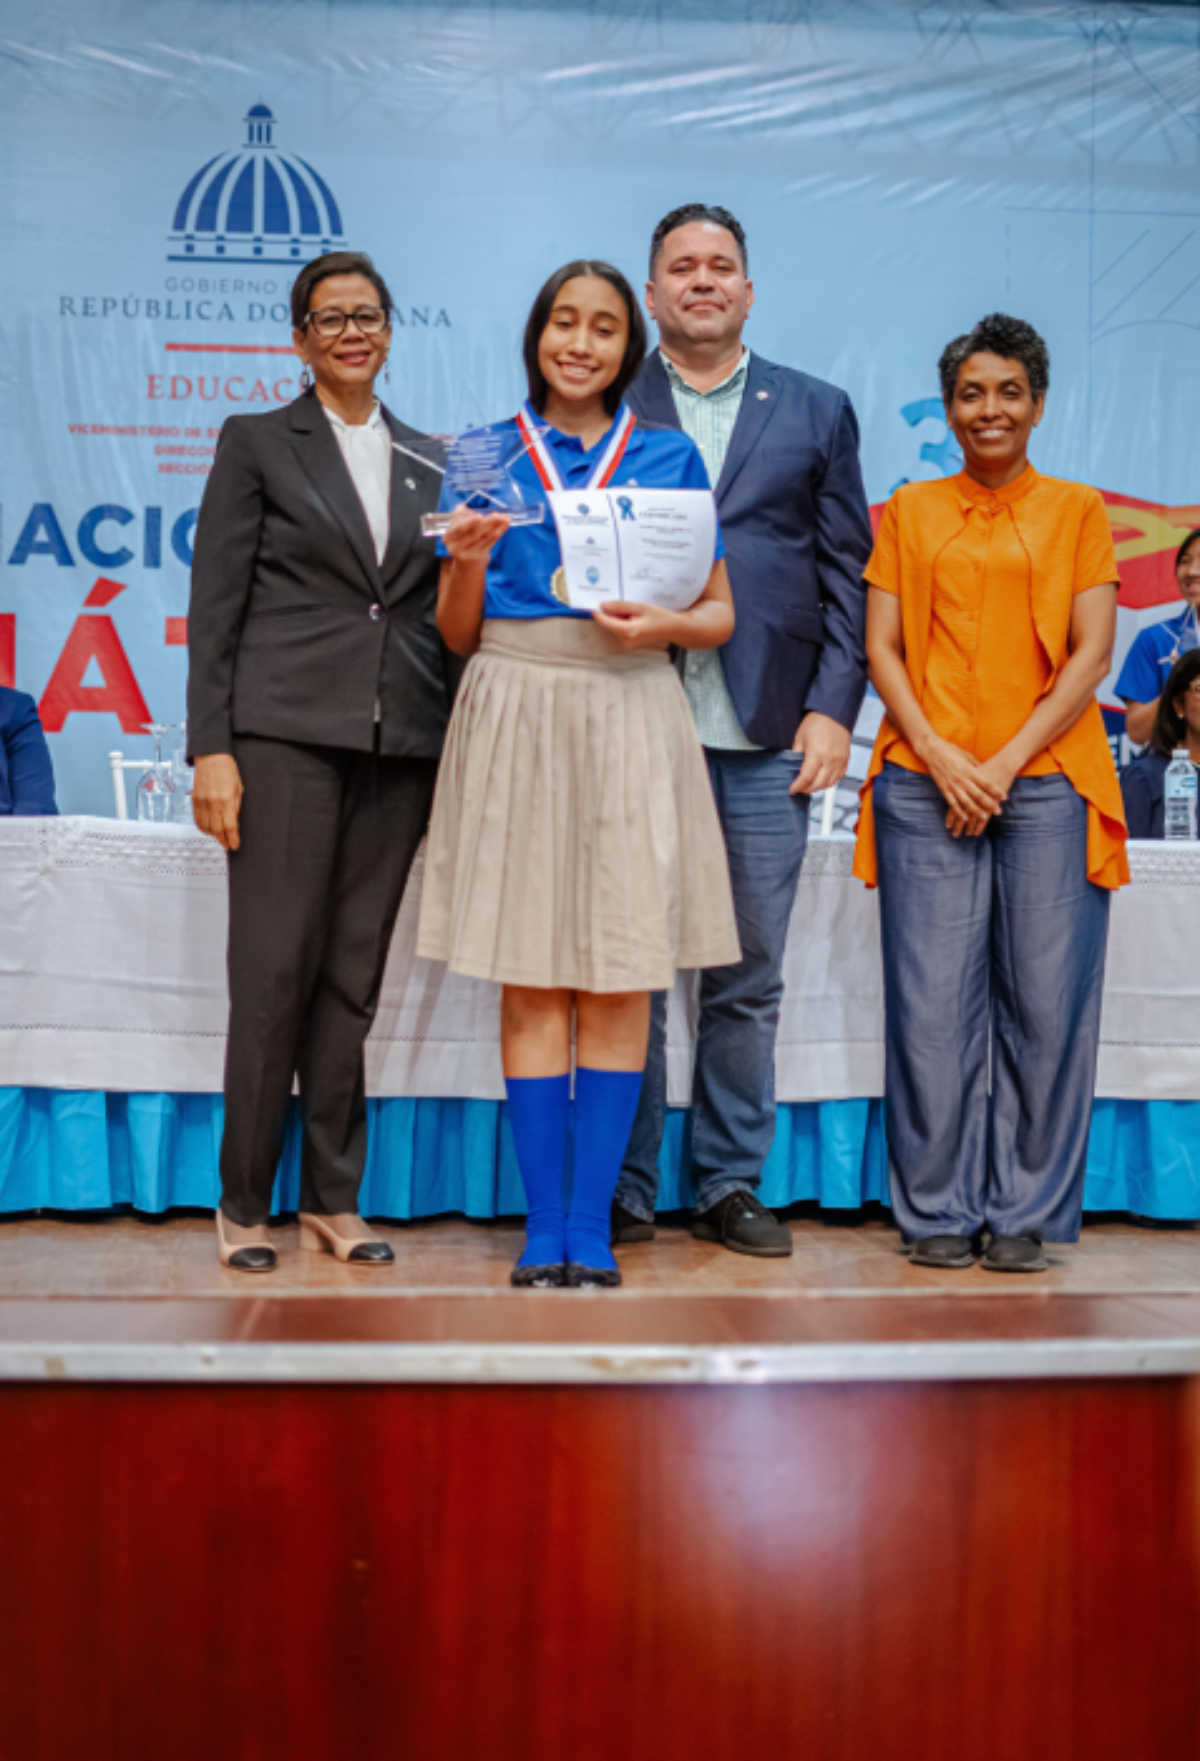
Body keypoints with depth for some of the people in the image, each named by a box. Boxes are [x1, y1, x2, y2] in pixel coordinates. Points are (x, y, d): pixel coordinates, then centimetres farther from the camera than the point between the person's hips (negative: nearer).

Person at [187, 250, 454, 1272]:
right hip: (286, 733, -3)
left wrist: (455, 750, 7)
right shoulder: (258, 443, 7)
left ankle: (333, 1199, 15)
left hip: (400, 745, 3)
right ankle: (245, 1204, 9)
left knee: (355, 977, 6)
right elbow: (215, 606, 1)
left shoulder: (429, 464, 17)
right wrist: (211, 747, -8)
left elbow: (443, 615, 16)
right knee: (275, 971, -4)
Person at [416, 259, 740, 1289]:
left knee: (621, 980, -1)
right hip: (518, 715, 0)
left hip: (630, 713, 0)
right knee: (532, 982, 0)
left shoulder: (669, 457, 11)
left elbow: (722, 614, 11)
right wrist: (467, 563, -8)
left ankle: (592, 1223, 8)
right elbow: (458, 635, 11)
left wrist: (662, 624, -9)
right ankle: (543, 1223, 8)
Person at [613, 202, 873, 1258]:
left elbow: (848, 573, 9)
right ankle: (623, 1190, 14)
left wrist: (833, 707, -2)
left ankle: (731, 1188, 19)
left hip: (767, 736, 1)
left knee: (749, 981, 6)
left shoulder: (818, 412, 14)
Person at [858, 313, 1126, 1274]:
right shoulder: (910, 511, 15)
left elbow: (1092, 652, 3)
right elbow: (881, 647, 8)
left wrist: (1006, 761, -8)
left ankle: (1026, 1213, 10)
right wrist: (940, 756, -7)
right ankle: (940, 1212, 9)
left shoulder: (1077, 510, 13)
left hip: (1048, 782, 0)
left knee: (1045, 1002, -2)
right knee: (932, 1001, -3)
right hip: (926, 785, 1)